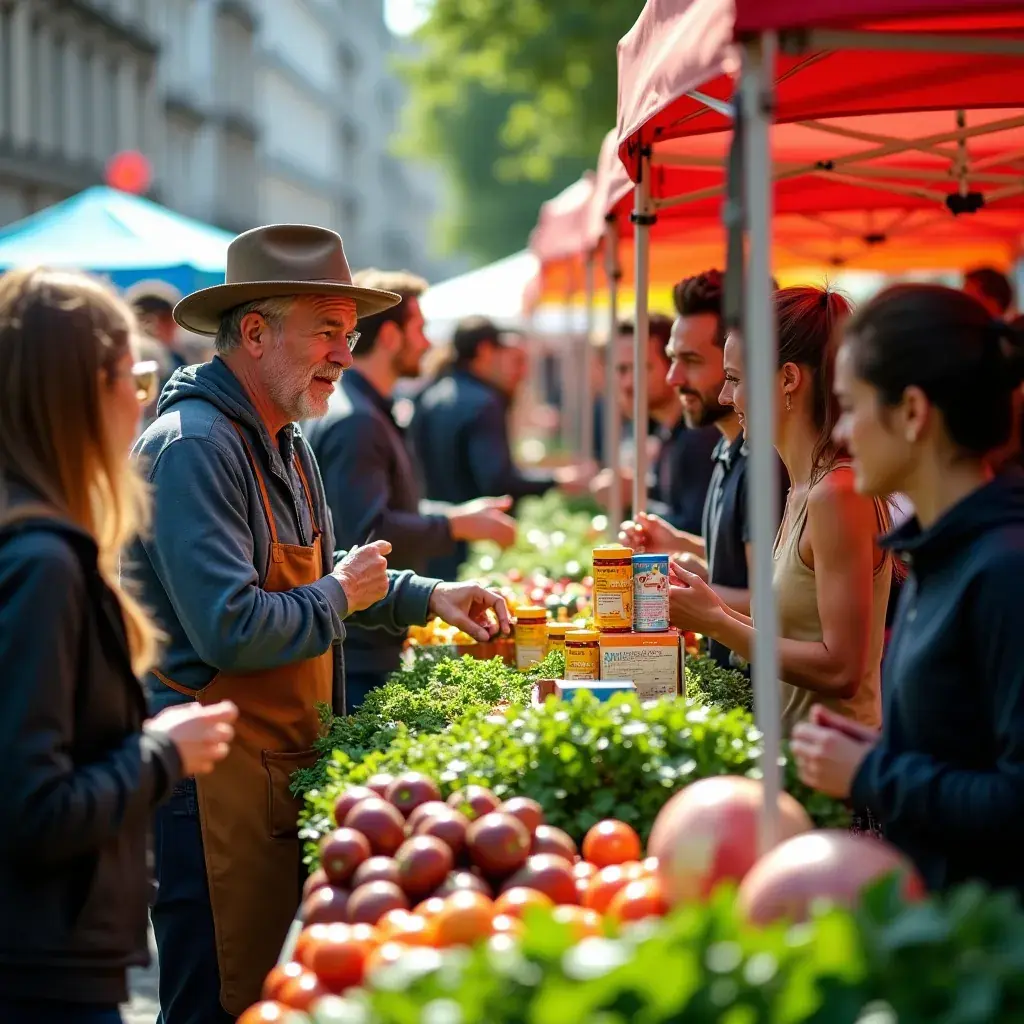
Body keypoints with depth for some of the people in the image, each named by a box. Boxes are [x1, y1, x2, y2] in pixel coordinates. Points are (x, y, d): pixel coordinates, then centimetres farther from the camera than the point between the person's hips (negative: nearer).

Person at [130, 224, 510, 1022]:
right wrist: (338, 597, -11)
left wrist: (428, 597, 15)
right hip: (215, 776, -10)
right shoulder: (194, 448, -19)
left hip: (286, 769, 10)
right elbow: (231, 630, -26)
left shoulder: (287, 443, 15)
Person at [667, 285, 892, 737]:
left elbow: (839, 670, -17)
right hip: (798, 747, 8)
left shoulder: (838, 492, -14)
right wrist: (717, 613, 8)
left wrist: (717, 623, -11)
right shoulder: (804, 490, 13)